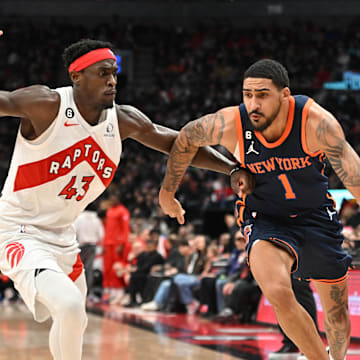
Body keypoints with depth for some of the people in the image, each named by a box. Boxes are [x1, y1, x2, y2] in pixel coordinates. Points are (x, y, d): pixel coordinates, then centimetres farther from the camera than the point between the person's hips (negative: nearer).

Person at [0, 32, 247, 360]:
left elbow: (175, 143, 8)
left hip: (63, 236, 8)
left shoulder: (123, 120, -2)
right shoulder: (47, 105, -20)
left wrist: (233, 168, 2)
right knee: (70, 306, -30)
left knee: (74, 321, 25)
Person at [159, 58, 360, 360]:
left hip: (316, 214, 1)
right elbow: (187, 138, -2)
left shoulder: (317, 122, -27)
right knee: (277, 293, -30)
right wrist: (168, 192, 9)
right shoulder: (230, 124, -23)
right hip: (265, 219, -1)